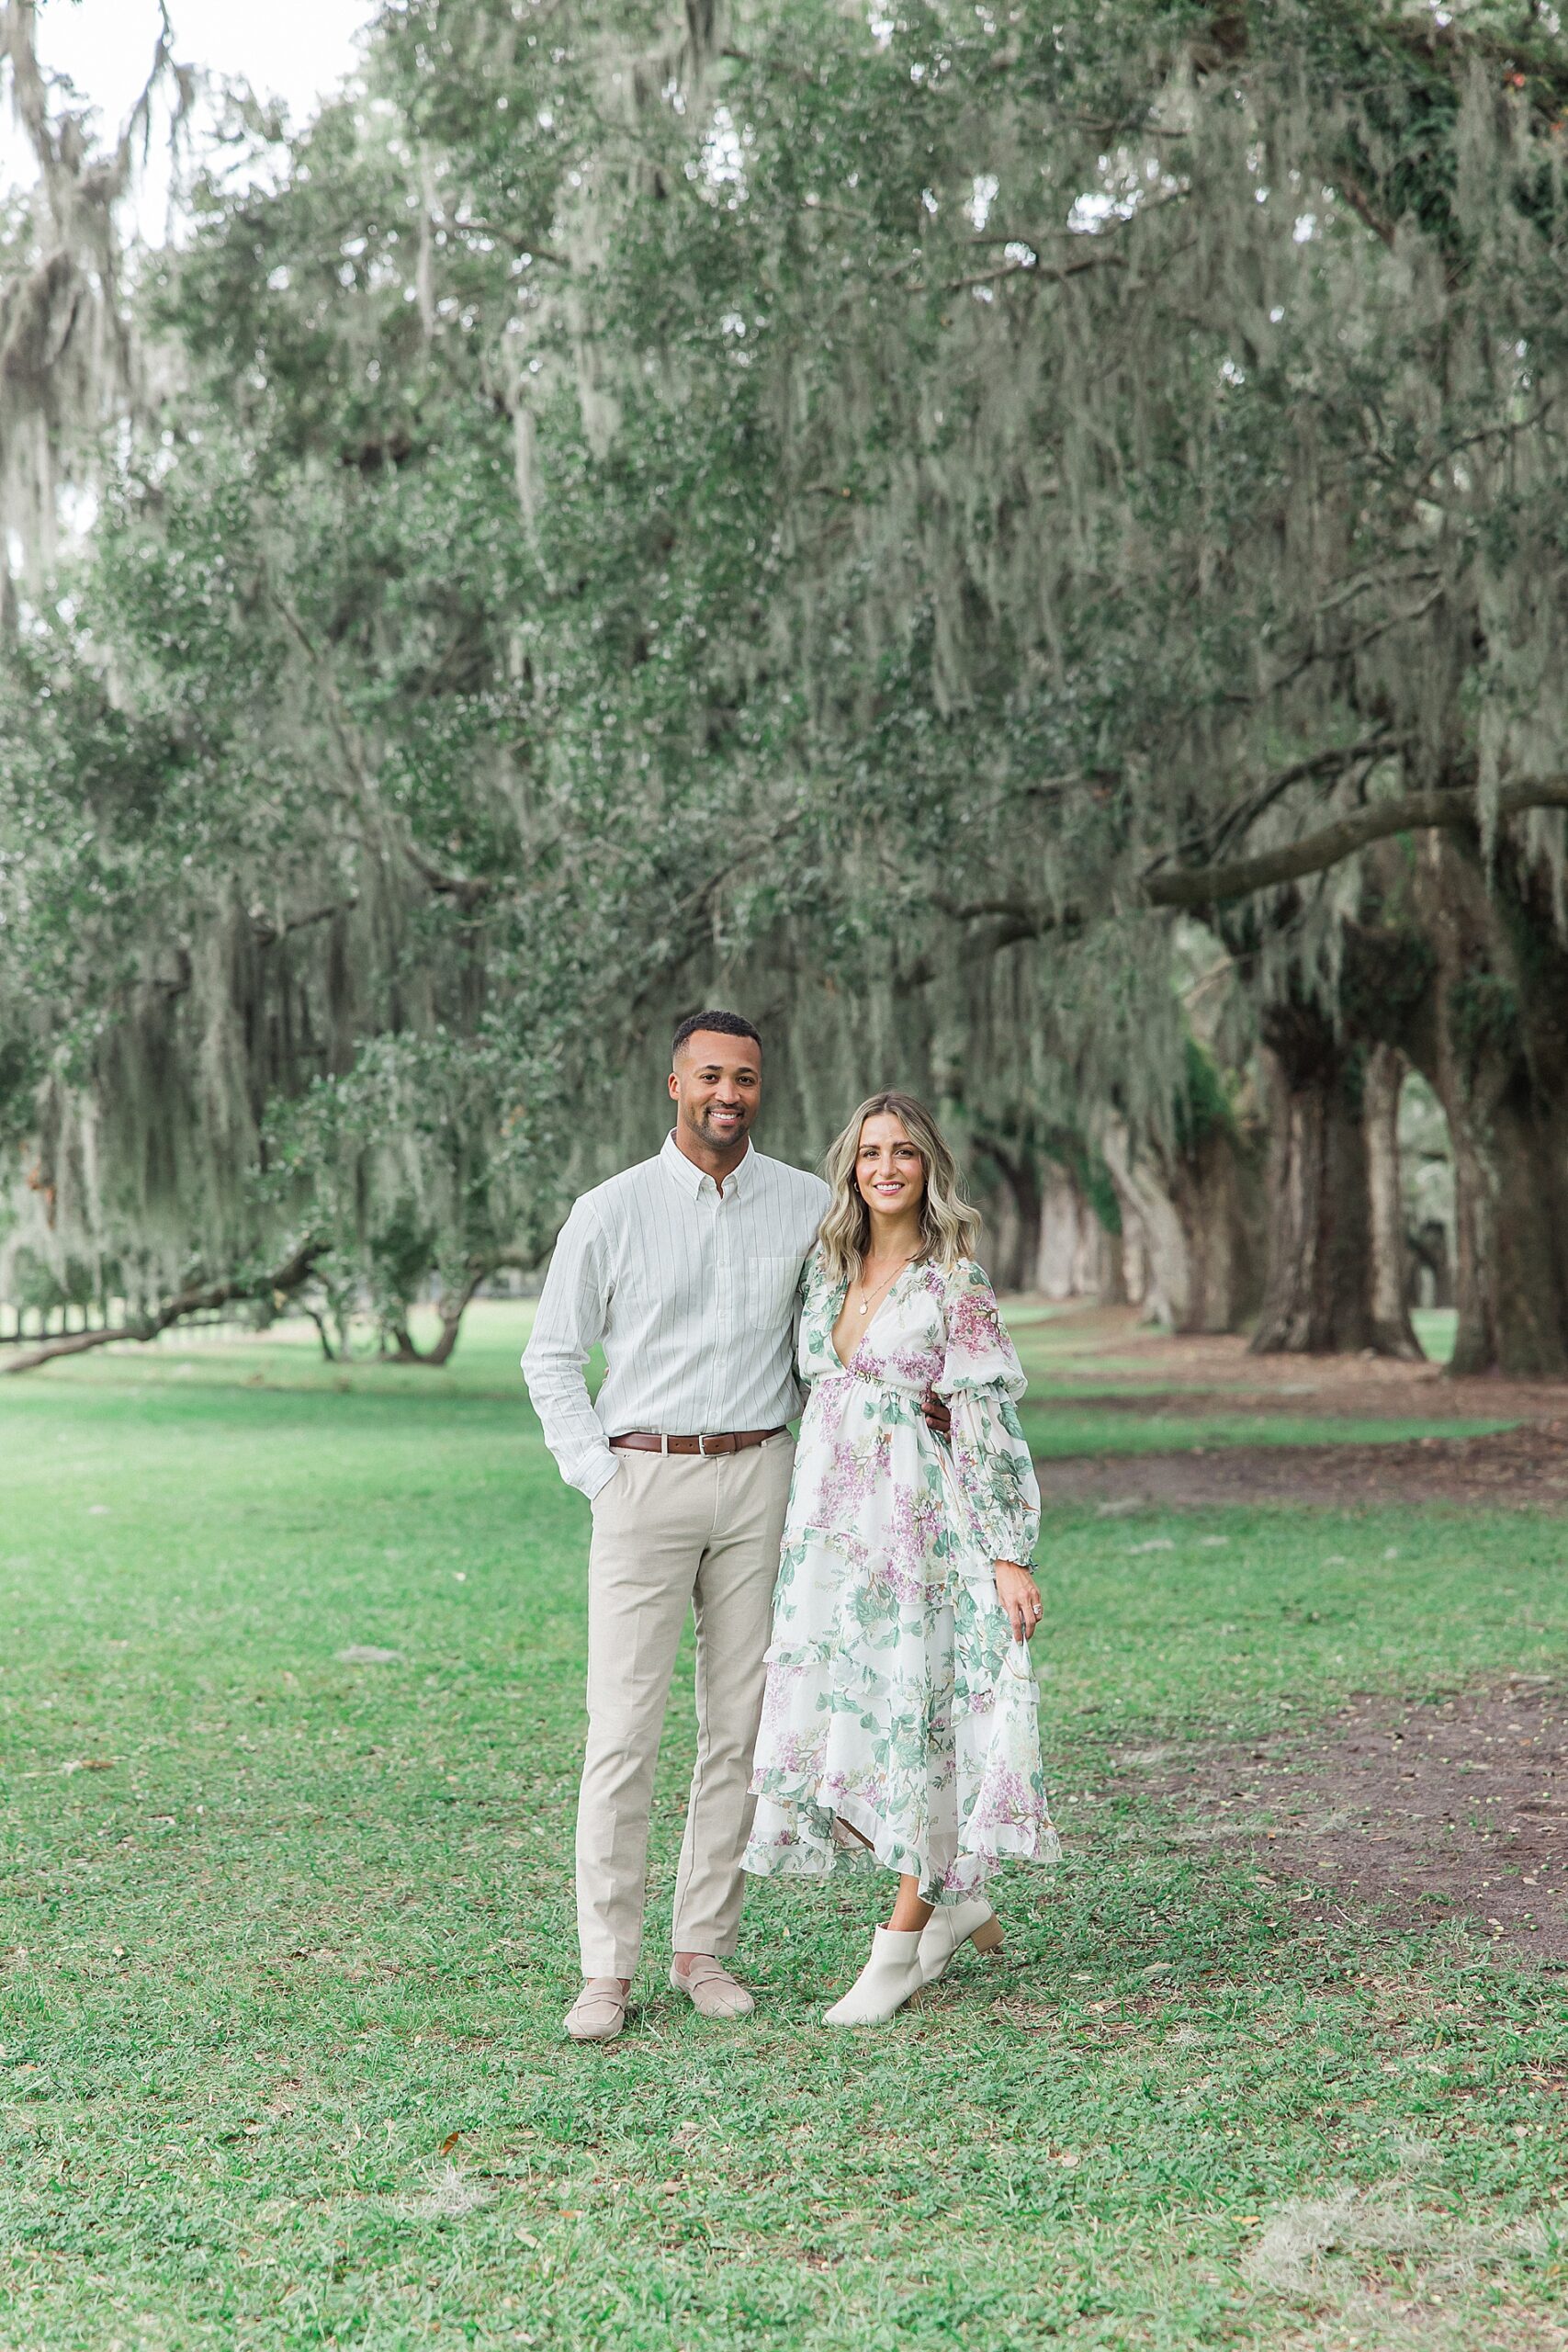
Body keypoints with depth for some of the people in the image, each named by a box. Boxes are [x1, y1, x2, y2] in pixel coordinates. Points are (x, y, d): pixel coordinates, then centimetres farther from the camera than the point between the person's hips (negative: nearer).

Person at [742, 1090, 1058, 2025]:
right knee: (835, 1716, 5)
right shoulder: (828, 1269, 12)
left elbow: (992, 1425, -9)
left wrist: (1012, 1555, -14)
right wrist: (794, 1529, 18)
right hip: (829, 1527, 6)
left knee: (914, 1717, -2)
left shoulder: (957, 1284, -6)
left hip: (921, 1525, -6)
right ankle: (957, 1900, 23)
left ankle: (903, 1946, 9)